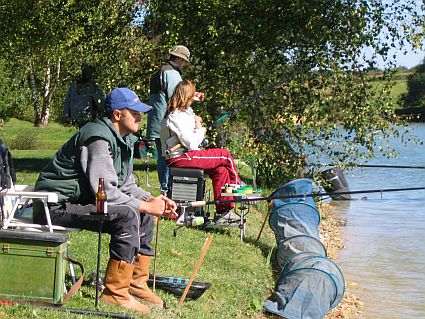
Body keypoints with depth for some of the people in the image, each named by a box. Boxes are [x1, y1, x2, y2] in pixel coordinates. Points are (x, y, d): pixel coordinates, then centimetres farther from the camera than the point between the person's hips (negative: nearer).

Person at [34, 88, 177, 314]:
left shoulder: (123, 139, 13)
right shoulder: (99, 139, -20)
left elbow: (126, 185, 17)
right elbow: (105, 192, -27)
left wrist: (153, 200, -1)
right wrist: (145, 205, -20)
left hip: (81, 200, 11)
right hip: (57, 205, -11)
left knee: (144, 214, 6)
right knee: (128, 215, -26)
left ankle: (137, 284, 10)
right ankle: (115, 293, -20)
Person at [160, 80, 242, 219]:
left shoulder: (180, 111, 13)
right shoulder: (176, 117, -18)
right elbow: (191, 144, -20)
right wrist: (200, 130, -4)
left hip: (180, 156, 10)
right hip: (180, 159, -10)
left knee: (221, 170, 2)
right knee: (225, 155, -5)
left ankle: (222, 212, 6)